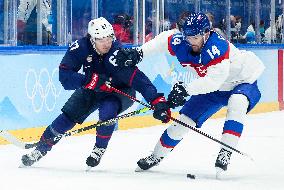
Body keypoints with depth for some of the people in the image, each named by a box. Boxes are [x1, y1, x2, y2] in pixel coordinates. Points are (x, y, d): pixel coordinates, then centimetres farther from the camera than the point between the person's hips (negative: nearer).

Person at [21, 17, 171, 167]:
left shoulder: (117, 54, -34)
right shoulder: (81, 47, -25)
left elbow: (138, 79, -39)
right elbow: (64, 75, -29)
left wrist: (158, 102, -49)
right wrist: (89, 80, -44)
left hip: (120, 91, -3)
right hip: (93, 90, 3)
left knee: (107, 111, -31)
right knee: (69, 114, -7)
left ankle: (99, 149, -7)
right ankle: (41, 149, 8)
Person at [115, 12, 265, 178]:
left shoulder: (217, 46, -36)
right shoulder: (181, 43, -17)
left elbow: (214, 81, -42)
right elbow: (162, 41, 4)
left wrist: (186, 89, -46)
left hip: (243, 81, -6)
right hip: (213, 88, 6)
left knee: (237, 102, -38)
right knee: (185, 119, 5)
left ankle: (225, 153, -36)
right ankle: (157, 155, 25)